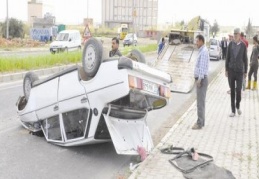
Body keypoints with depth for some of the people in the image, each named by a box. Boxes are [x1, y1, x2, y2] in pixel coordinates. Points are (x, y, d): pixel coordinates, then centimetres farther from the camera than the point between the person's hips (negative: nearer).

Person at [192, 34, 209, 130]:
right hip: (200, 79, 10)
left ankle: (200, 123, -3)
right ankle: (201, 121, 22)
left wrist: (199, 79, -23)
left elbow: (203, 66, -21)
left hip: (201, 79, -10)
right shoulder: (201, 51, 16)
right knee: (200, 101, 14)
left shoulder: (204, 51, -15)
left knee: (200, 101, -7)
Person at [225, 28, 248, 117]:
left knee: (238, 90, -9)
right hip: (231, 70, 1)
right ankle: (233, 110, 10)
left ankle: (238, 106, 22)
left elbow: (245, 59, 1)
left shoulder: (243, 45, -5)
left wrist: (245, 72, 2)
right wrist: (226, 70, 2)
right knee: (232, 90, 3)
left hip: (239, 71, -1)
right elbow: (227, 57, 4)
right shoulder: (230, 44, 0)